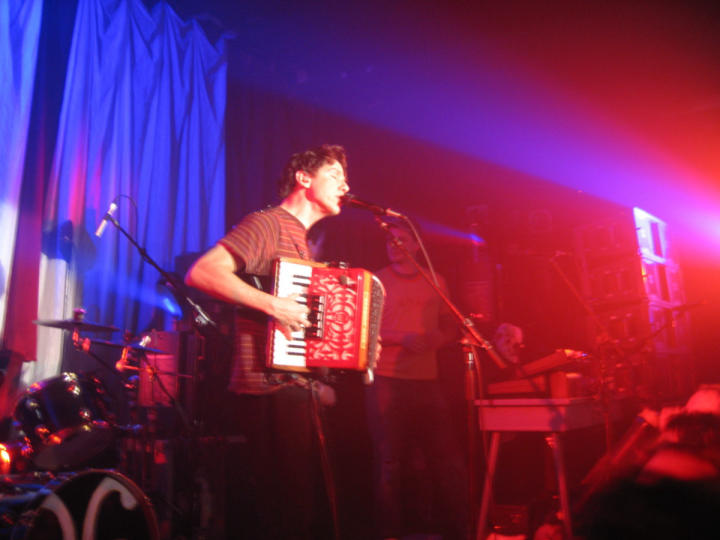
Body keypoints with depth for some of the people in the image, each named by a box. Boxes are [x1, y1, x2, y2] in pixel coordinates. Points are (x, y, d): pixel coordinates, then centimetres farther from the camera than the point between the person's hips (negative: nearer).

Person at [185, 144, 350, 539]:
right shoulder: (269, 224, -7)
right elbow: (201, 272, -21)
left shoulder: (302, 240, 22)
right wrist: (273, 304, -24)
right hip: (270, 398, -10)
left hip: (298, 394, 10)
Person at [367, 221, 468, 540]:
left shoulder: (435, 282, 13)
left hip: (427, 381, 3)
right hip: (387, 382, -3)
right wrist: (403, 338, -14)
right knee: (394, 462, 2)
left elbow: (448, 326, 19)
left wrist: (439, 338, -4)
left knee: (448, 459, 3)